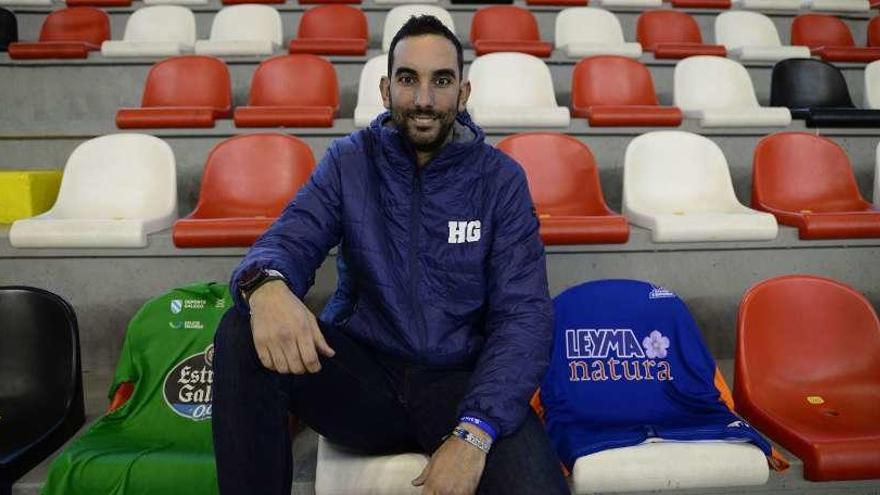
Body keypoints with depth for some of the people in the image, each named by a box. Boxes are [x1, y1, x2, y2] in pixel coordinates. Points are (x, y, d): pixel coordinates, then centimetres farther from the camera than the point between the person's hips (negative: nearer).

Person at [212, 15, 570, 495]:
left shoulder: (500, 178, -1)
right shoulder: (350, 161, 4)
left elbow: (524, 314, -8)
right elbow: (289, 241, -8)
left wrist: (474, 431, -24)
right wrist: (265, 285, -36)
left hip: (461, 380, -1)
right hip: (362, 373, 2)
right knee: (242, 334, -25)